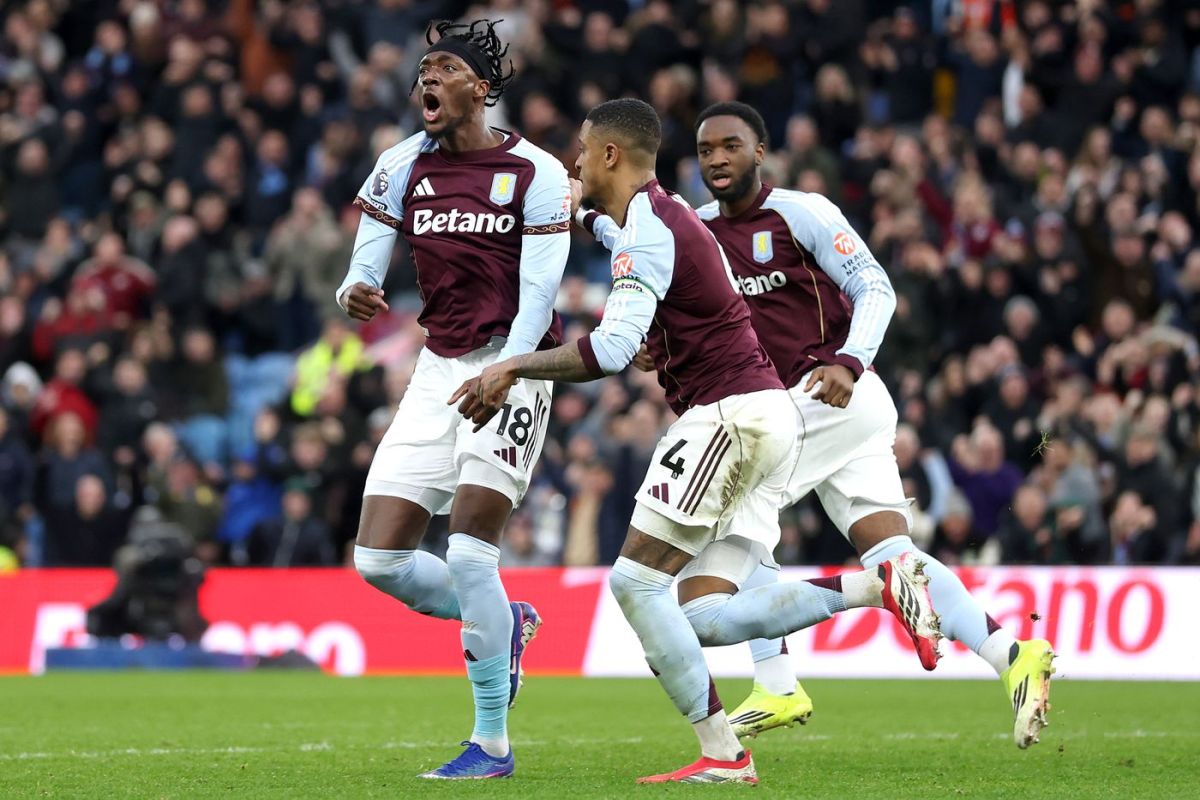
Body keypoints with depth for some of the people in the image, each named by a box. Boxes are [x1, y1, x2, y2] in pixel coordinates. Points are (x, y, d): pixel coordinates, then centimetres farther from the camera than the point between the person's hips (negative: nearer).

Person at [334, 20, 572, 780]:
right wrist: (356, 293, -19)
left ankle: (492, 744, -5)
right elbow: (366, 267, 6)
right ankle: (503, 624, 27)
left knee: (469, 552, -15)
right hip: (438, 369, 6)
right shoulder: (403, 166, 6)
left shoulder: (534, 173, -7)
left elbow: (537, 295, -12)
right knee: (379, 559, 0)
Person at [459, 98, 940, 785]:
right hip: (767, 414, 9)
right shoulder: (674, 214, 20)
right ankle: (878, 584, -2)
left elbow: (611, 353, -20)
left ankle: (722, 755, -10)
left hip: (729, 413, -9)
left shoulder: (646, 229, -11)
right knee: (708, 621, 4)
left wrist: (513, 369, -12)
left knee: (637, 581, -8)